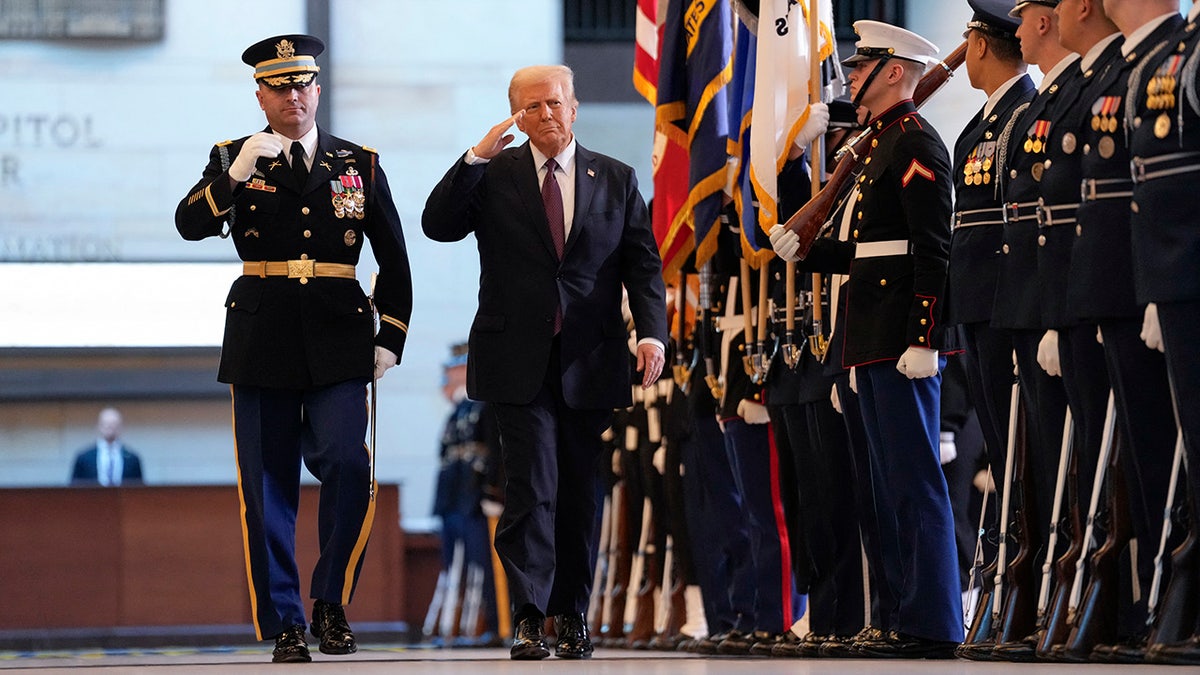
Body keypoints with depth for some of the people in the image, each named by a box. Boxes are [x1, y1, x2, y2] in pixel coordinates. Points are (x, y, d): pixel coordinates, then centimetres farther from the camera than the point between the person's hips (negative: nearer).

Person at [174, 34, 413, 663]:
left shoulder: (360, 164, 10)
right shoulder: (232, 159, 8)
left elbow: (394, 260, 15)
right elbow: (189, 225, -8)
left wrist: (390, 339, 7)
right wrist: (236, 174, -21)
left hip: (338, 340, 0)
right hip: (262, 340, 0)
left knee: (346, 461, -18)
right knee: (268, 486, 0)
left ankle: (332, 600, 0)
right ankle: (284, 624, 8)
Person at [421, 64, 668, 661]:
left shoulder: (616, 181, 10)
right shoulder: (493, 176, 6)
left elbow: (643, 265, 6)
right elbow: (438, 226, -7)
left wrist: (652, 332, -9)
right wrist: (476, 157, -15)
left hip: (590, 363, 2)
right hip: (519, 363, -2)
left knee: (578, 494, 7)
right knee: (532, 487, -12)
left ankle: (571, 616, 14)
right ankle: (529, 617, -12)